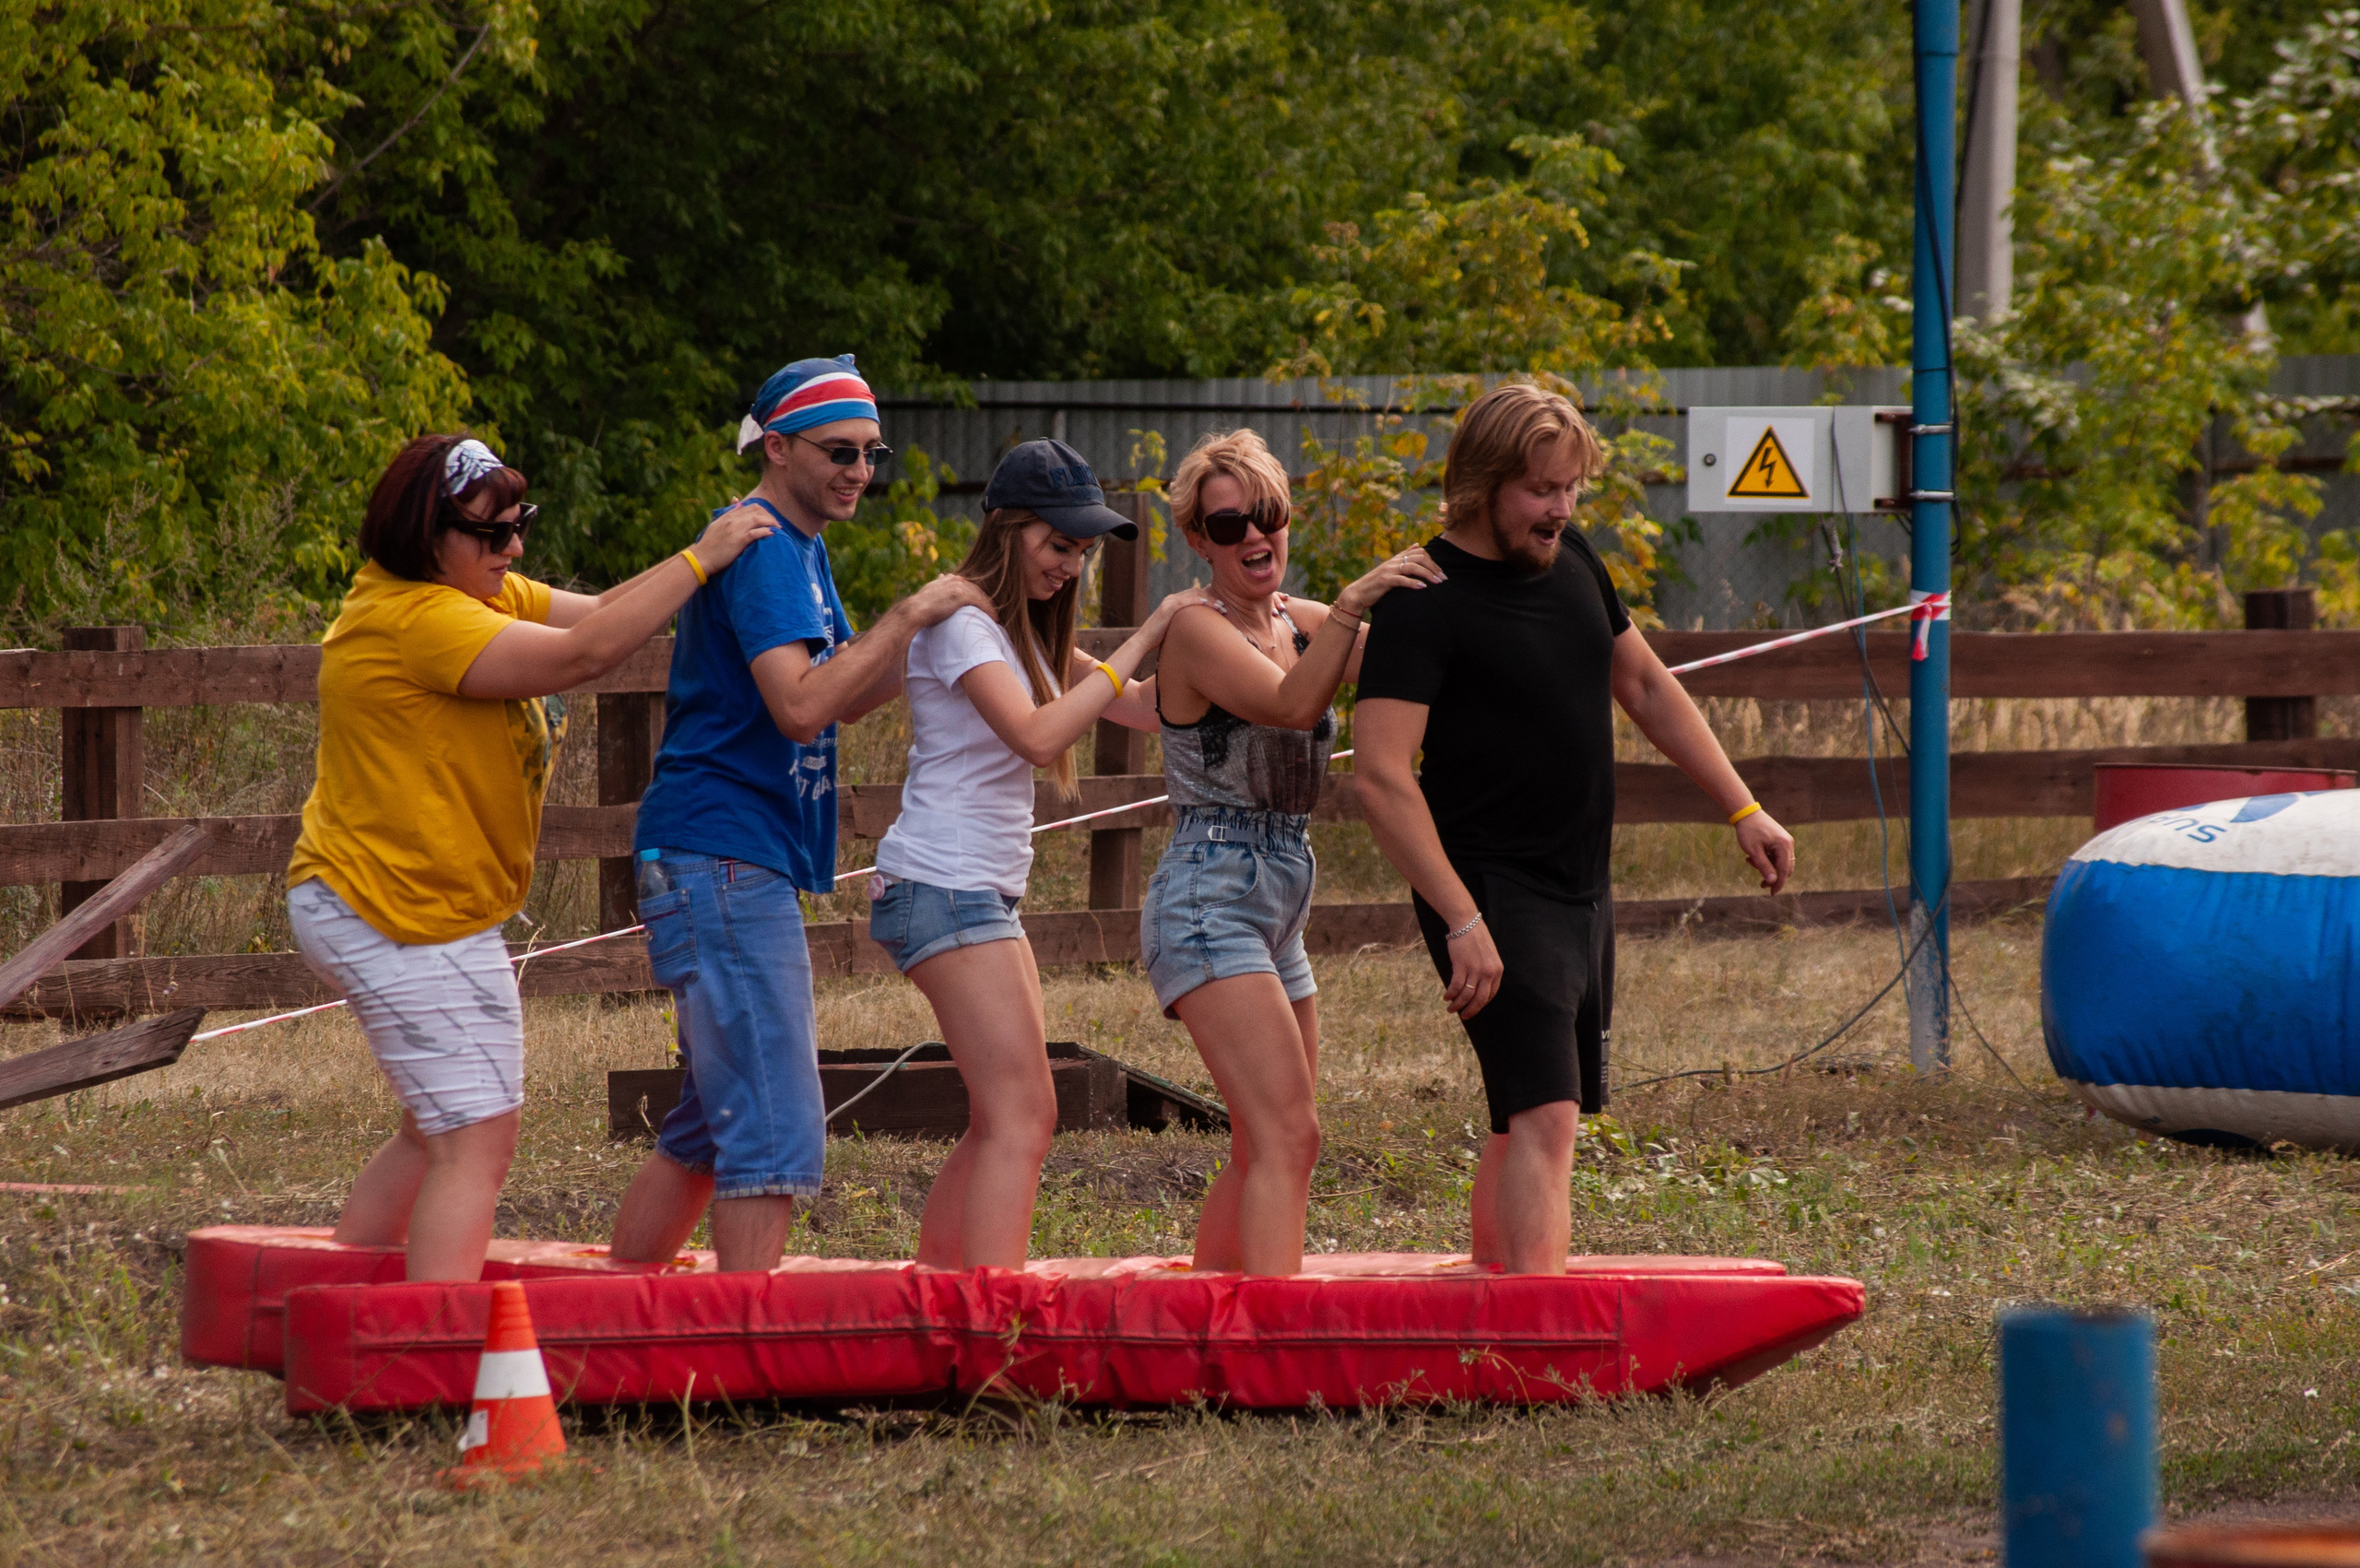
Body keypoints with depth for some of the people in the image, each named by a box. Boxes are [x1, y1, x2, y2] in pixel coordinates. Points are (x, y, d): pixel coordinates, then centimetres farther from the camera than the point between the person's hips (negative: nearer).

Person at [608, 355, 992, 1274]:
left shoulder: (798, 549, 19)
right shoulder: (759, 548, -13)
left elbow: (847, 698, 23)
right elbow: (801, 706, -23)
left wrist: (935, 627, 9)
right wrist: (906, 618, -19)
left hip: (750, 873, 11)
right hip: (721, 861, -11)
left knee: (709, 1130, 15)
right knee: (775, 1135, -14)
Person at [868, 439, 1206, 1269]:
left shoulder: (1025, 633, 19)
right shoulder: (962, 626, -11)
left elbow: (1145, 708, 18)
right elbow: (1037, 734, -25)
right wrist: (1139, 642, -22)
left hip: (983, 893, 10)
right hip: (944, 884, -10)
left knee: (1003, 1123, 10)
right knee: (1022, 1116, -17)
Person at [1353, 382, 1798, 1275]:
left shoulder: (1571, 562, 9)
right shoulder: (1423, 603, -16)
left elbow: (1645, 687, 24)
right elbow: (1381, 775, -22)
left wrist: (1742, 809, 20)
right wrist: (1462, 922, -28)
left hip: (1580, 891, 8)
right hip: (1491, 892, -8)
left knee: (1531, 1117, 13)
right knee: (1545, 1116, -20)